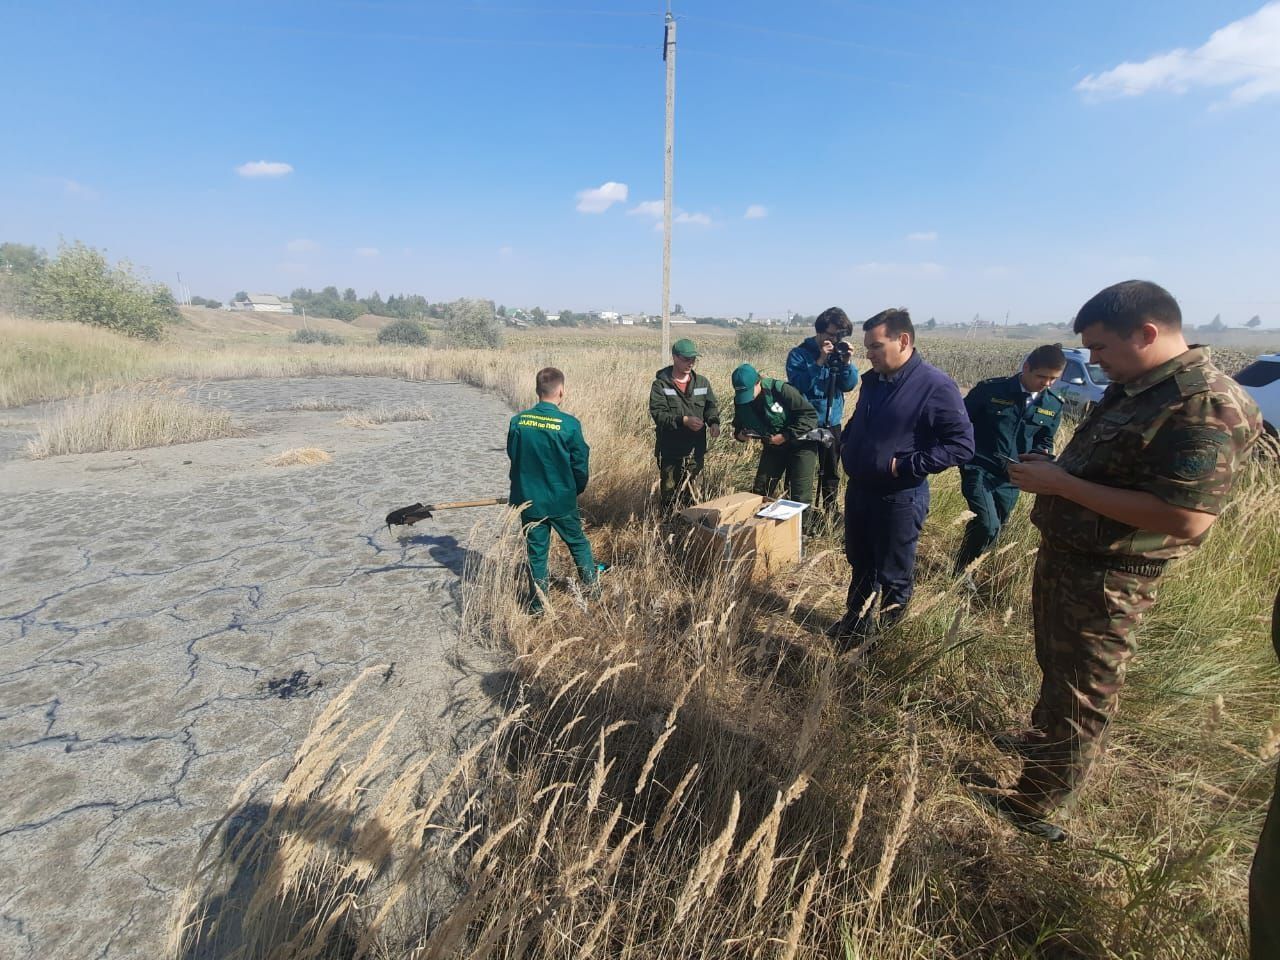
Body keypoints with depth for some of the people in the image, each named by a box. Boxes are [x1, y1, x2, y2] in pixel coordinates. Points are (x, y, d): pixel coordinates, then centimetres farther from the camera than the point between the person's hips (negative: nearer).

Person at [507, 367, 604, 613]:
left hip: (528, 499, 2)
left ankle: (537, 605, 23)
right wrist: (576, 490, 11)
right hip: (561, 501, -2)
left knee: (536, 552, 14)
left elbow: (512, 456, 5)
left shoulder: (518, 421, -8)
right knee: (578, 542, 20)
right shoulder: (569, 424, -17)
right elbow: (581, 465, -9)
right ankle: (593, 584, 37)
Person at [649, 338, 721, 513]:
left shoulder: (702, 382, 5)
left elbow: (712, 406, 6)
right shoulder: (660, 384, -8)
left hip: (695, 449, 3)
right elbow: (657, 413, -17)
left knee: (691, 493, 15)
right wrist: (683, 420, -29)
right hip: (670, 450, -3)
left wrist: (714, 422, -16)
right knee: (669, 493, 9)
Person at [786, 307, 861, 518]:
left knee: (831, 472, 15)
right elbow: (799, 385, -23)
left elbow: (849, 385, 0)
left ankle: (831, 513, 30)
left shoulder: (839, 352, 4)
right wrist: (820, 361, -26)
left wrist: (847, 363, -15)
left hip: (832, 423, 5)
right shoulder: (799, 354, -10)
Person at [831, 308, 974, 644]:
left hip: (899, 498, -7)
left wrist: (906, 466, -22)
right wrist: (844, 444, 5)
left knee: (894, 575, 10)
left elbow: (962, 445, -19)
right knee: (860, 565, 21)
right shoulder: (872, 380, 6)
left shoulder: (936, 386, -17)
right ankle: (856, 622, 40)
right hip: (858, 489, 7)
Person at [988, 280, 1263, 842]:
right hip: (1063, 557, 9)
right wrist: (1053, 467, 1)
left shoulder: (1206, 407, -23)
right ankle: (1039, 745, 49)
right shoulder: (1133, 388, 6)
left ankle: (1031, 807, 25)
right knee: (1055, 669, 27)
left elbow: (1185, 519, -30)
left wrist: (1062, 484, -26)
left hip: (1106, 581, -9)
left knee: (1080, 696, 8)